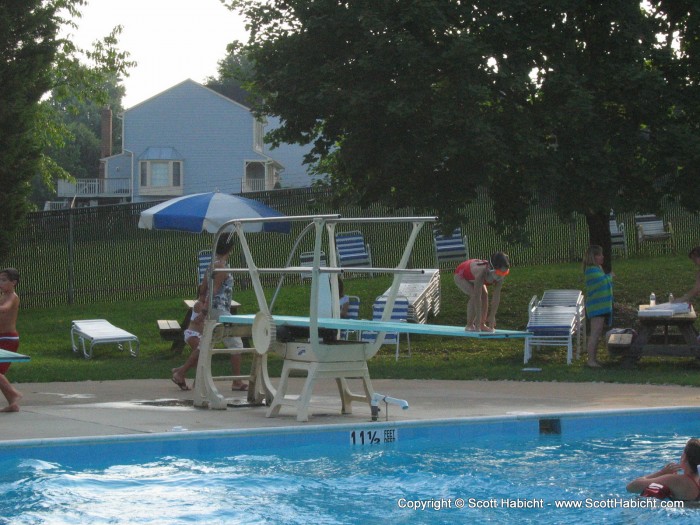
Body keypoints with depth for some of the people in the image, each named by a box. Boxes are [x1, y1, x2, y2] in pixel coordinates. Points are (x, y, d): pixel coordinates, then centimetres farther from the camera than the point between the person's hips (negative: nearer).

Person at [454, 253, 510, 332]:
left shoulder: (500, 276, -30)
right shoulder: (481, 273, -47)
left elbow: (496, 298, -23)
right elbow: (477, 298, -43)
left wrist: (492, 317, -21)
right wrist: (478, 322, -39)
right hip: (460, 276, -6)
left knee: (484, 295, -9)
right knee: (474, 296, -23)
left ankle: (482, 325, 2)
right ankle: (469, 325, -11)